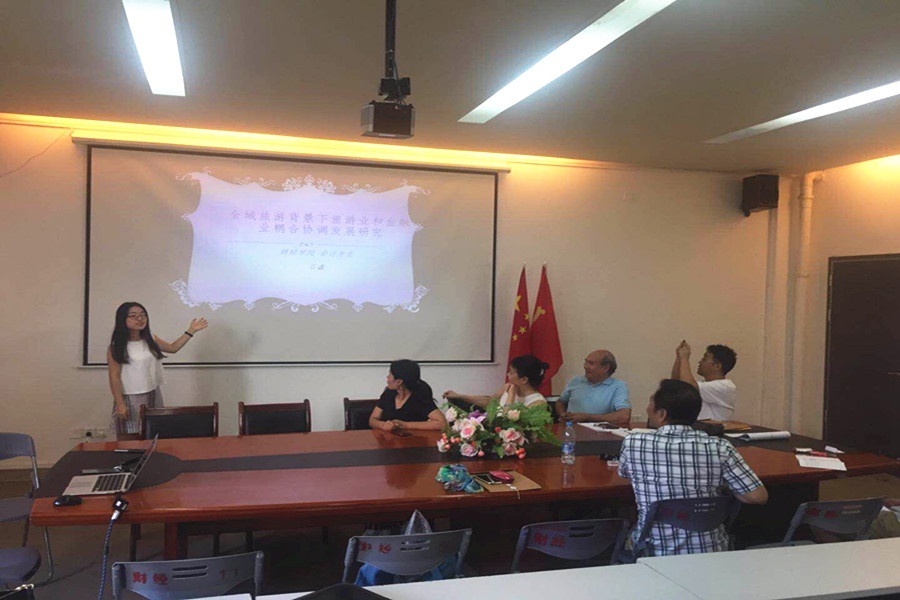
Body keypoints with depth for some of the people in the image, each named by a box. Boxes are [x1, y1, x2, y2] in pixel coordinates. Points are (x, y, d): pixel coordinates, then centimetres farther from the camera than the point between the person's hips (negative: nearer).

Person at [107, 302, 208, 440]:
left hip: (153, 396, 5)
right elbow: (114, 377, -11)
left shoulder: (150, 340, 6)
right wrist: (120, 404, -16)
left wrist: (191, 331, 15)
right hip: (130, 399, -5)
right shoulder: (116, 347, -11)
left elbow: (173, 348, 20)